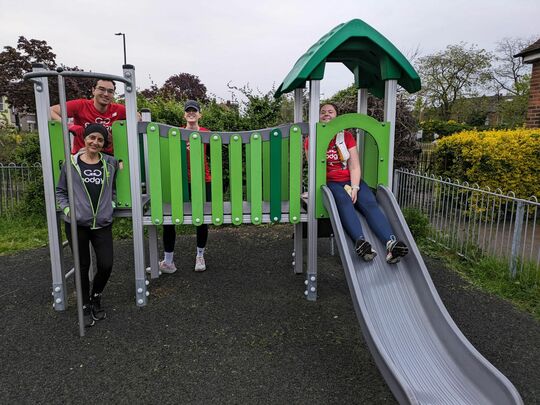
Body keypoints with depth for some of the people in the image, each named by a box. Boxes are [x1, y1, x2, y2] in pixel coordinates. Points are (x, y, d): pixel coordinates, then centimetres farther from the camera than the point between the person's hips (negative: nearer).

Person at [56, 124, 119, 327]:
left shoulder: (111, 163, 4)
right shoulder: (70, 164, -1)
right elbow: (60, 191, 8)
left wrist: (111, 203, 4)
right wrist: (66, 208, -6)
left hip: (103, 224, 1)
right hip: (77, 225, -1)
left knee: (106, 265, 0)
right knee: (83, 266, 10)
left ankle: (96, 297, 30)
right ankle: (85, 306, 28)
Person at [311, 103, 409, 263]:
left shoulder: (347, 136, 11)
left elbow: (355, 167, 3)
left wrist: (354, 188, -13)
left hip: (350, 181, 3)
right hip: (329, 182, -3)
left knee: (370, 203, -25)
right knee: (343, 201, -35)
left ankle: (391, 243, -45)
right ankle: (360, 241, -56)